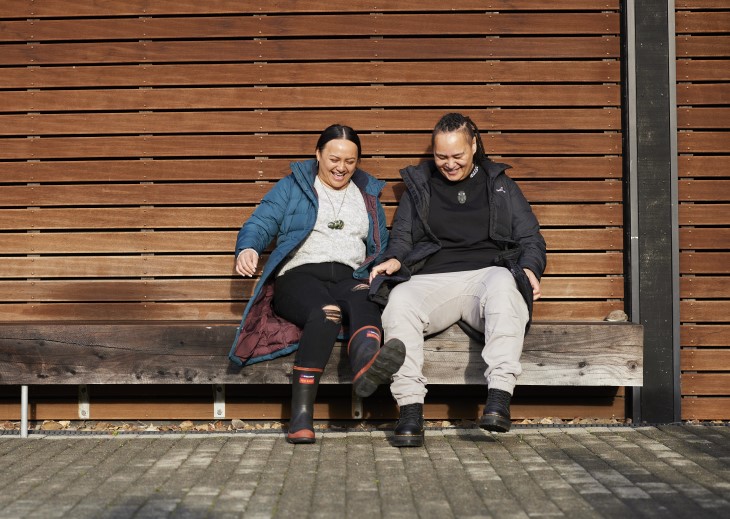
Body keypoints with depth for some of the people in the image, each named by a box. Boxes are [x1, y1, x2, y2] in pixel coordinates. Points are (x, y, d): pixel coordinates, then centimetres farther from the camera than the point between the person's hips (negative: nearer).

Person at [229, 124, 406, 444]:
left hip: (350, 278, 2)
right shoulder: (292, 187, 20)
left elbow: (383, 247, 25)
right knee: (325, 312, -39)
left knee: (364, 304, -38)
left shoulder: (368, 194, 29)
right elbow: (260, 224, 9)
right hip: (300, 275, -2)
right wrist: (248, 249, -15)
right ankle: (301, 415, -52)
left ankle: (367, 364, -75)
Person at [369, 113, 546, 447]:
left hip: (486, 273, 0)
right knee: (398, 303, -34)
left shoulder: (499, 184, 22)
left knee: (504, 284, -38)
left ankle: (499, 398, -47)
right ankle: (411, 411, -38)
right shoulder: (419, 185, 24)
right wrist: (394, 259, -3)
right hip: (432, 280, 1)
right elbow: (401, 238, 21)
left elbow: (531, 238, 19)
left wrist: (529, 269, -4)